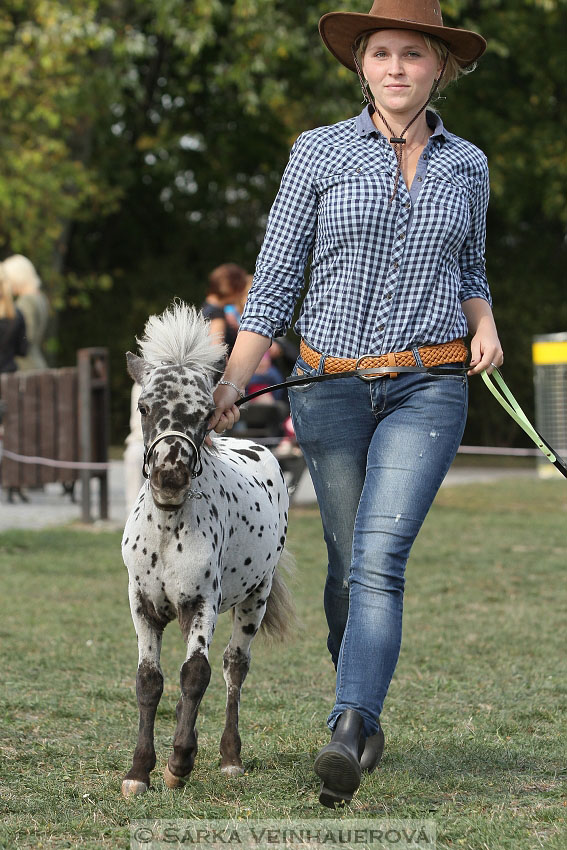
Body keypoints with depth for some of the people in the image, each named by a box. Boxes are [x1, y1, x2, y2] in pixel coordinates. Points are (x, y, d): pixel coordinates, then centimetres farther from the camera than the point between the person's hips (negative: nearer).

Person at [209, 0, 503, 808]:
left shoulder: (466, 165, 7)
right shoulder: (320, 152, 1)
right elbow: (275, 278, 3)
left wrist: (485, 324, -1)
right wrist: (232, 380, -5)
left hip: (428, 386, -1)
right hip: (330, 384, 1)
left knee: (379, 556, -18)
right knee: (348, 563, 9)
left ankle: (347, 735, -27)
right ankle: (367, 716, 29)